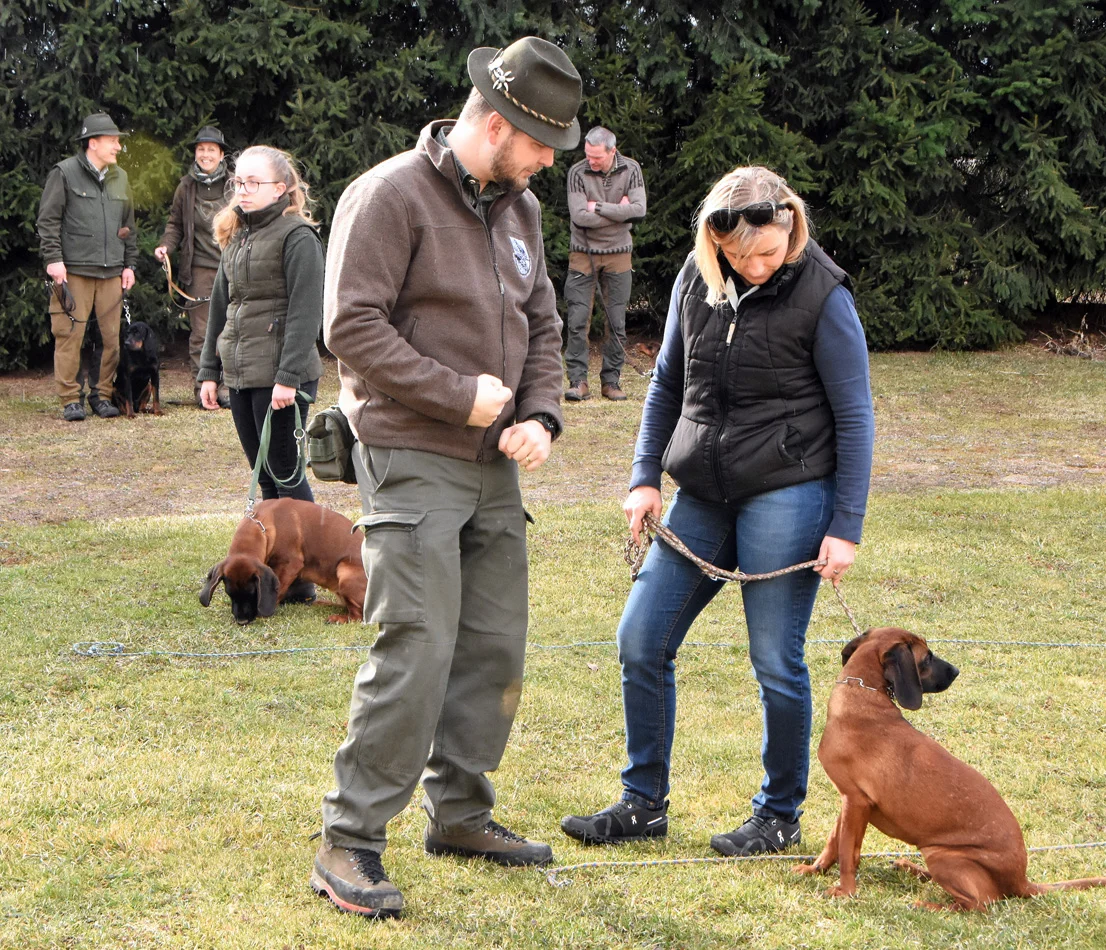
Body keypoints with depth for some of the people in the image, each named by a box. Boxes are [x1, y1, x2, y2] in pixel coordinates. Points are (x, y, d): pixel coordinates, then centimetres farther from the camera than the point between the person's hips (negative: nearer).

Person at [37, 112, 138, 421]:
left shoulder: (120, 178, 16)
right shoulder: (64, 173, -1)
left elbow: (128, 225, 22)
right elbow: (48, 220, -2)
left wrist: (129, 264, 17)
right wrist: (53, 259, -10)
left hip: (112, 273, 5)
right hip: (73, 272, -5)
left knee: (112, 336, 3)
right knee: (69, 336, -5)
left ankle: (102, 395, 14)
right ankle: (71, 400, 1)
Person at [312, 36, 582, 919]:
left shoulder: (518, 207, 13)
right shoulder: (392, 196, -12)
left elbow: (542, 323, 19)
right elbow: (353, 327, -17)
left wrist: (539, 416, 1)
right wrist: (460, 397, -16)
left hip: (492, 465, 8)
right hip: (412, 458, -8)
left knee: (497, 647, 11)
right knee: (417, 650, -12)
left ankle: (461, 813, 26)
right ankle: (349, 843, -4)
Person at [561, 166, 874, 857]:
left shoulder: (820, 295, -11)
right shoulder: (698, 279, 4)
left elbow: (855, 418, -7)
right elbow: (667, 384, 15)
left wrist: (846, 528, -10)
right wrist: (646, 478, 8)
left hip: (787, 494, -6)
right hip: (702, 494, 6)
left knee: (776, 663, -1)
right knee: (641, 641, 4)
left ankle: (781, 814, 18)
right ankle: (644, 805, 17)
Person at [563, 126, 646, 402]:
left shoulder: (630, 170, -2)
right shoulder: (577, 172, -8)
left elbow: (639, 210, -14)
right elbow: (579, 217, -17)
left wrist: (598, 207, -15)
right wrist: (618, 211, -12)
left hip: (617, 254, 1)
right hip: (583, 253, -1)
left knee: (617, 322, 4)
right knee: (578, 320, -6)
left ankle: (611, 380, 12)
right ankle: (578, 381, -1)